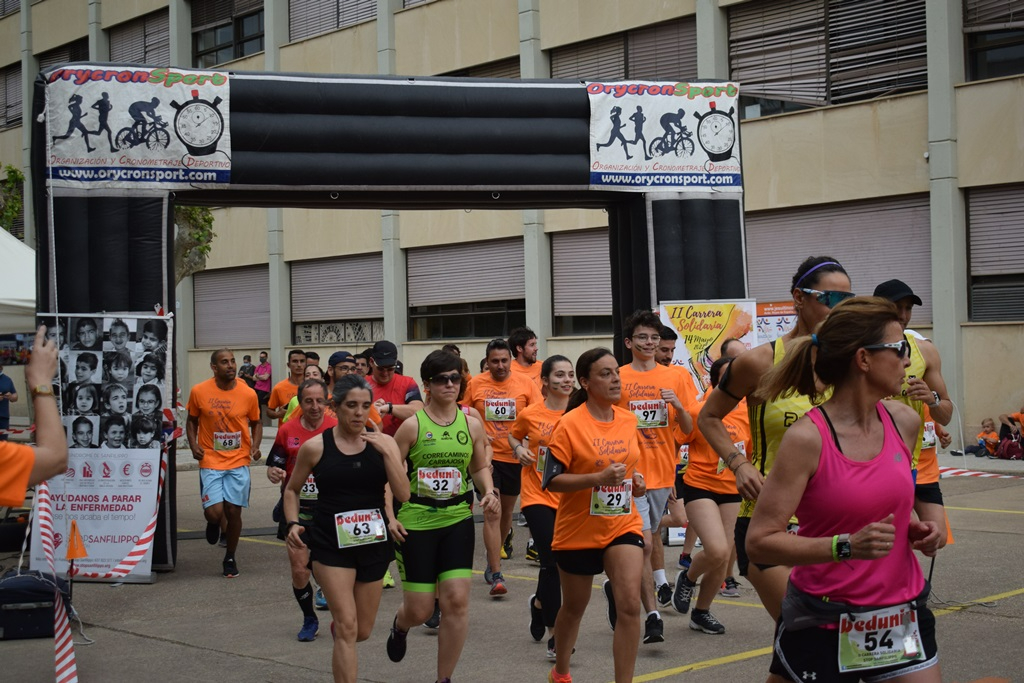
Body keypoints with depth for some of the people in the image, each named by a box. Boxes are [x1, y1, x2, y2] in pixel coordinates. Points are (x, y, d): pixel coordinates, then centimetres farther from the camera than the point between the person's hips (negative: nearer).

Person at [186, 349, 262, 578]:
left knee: (233, 511, 4)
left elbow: (256, 423, 11)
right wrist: (193, 445, -5)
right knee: (214, 513, -12)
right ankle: (214, 523, 28)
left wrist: (255, 446, -6)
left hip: (238, 462, 1)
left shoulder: (248, 394, -3)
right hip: (210, 461, -1)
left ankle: (230, 557, 25)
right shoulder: (199, 391, -5)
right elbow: (192, 421, 10)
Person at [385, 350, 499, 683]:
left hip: (458, 521, 3)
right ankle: (400, 626, 42)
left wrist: (488, 492, -4)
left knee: (457, 602, -7)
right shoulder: (412, 425, -7)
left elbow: (480, 467, 16)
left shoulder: (472, 424, 2)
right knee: (419, 611, 2)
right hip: (416, 523, -2)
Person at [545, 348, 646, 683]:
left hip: (623, 525, 3)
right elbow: (552, 480, -17)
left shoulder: (629, 420, 2)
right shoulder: (570, 423, -15)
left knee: (630, 605, -14)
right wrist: (600, 477, -27)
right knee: (574, 608, 16)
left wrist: (636, 482, 0)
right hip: (578, 530, -3)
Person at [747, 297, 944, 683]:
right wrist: (846, 546, -28)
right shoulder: (807, 438, -17)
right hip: (822, 622, -5)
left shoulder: (905, 422, 1)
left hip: (901, 615, 5)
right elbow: (759, 542, -19)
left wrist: (922, 527, 5)